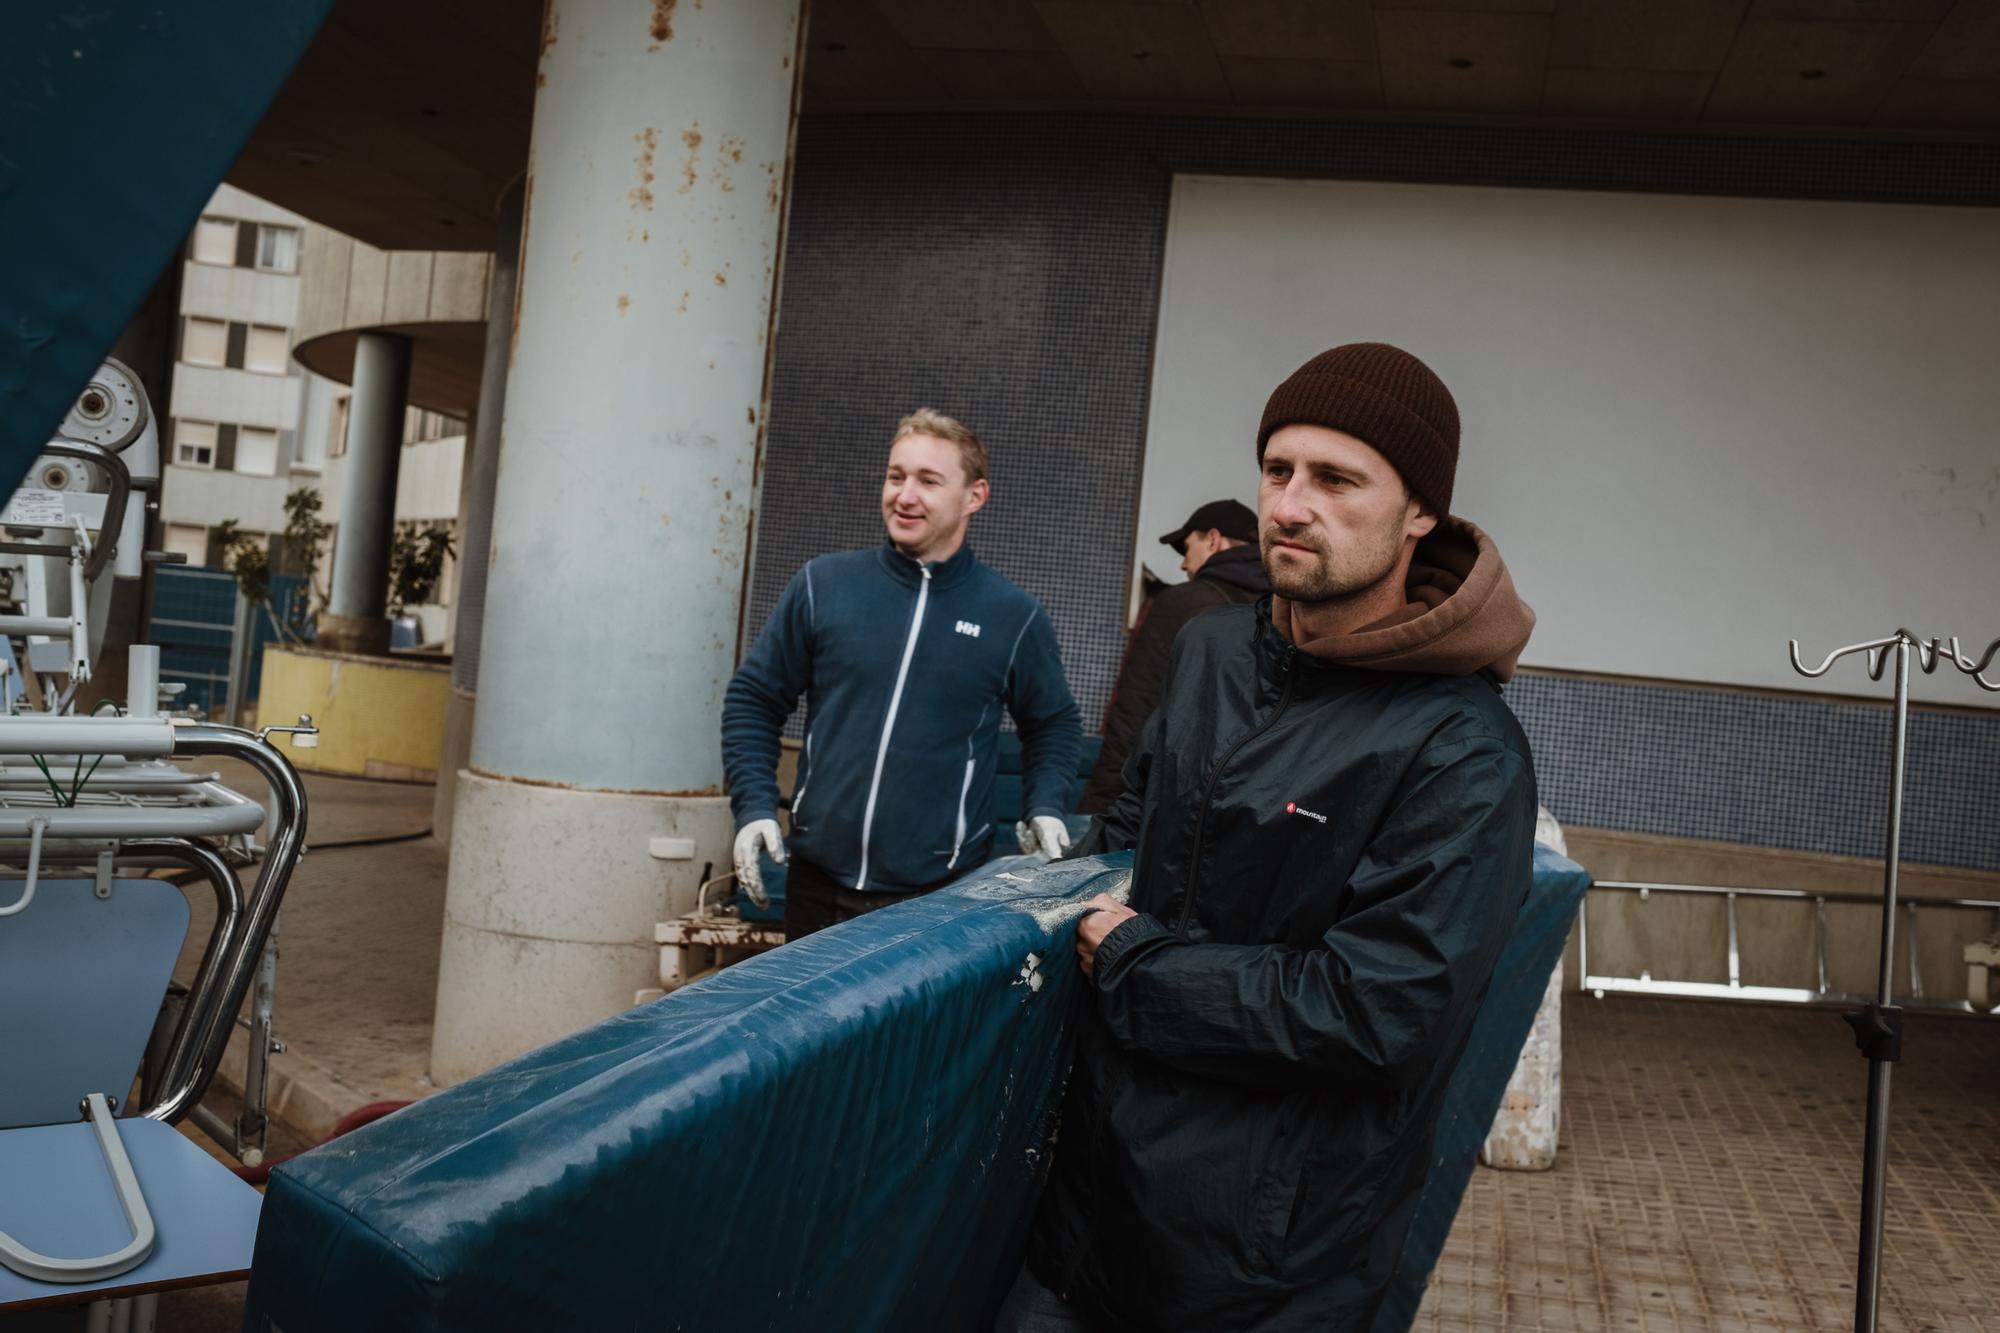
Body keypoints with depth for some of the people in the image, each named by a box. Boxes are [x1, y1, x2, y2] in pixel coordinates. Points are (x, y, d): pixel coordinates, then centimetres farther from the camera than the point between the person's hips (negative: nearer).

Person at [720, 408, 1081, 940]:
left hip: (943, 892, -1)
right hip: (819, 880, 2)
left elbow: (1052, 724, 16)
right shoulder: (822, 584, 1)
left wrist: (1045, 809, 1)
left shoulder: (1013, 615, 1)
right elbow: (754, 700, 8)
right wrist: (754, 808, -2)